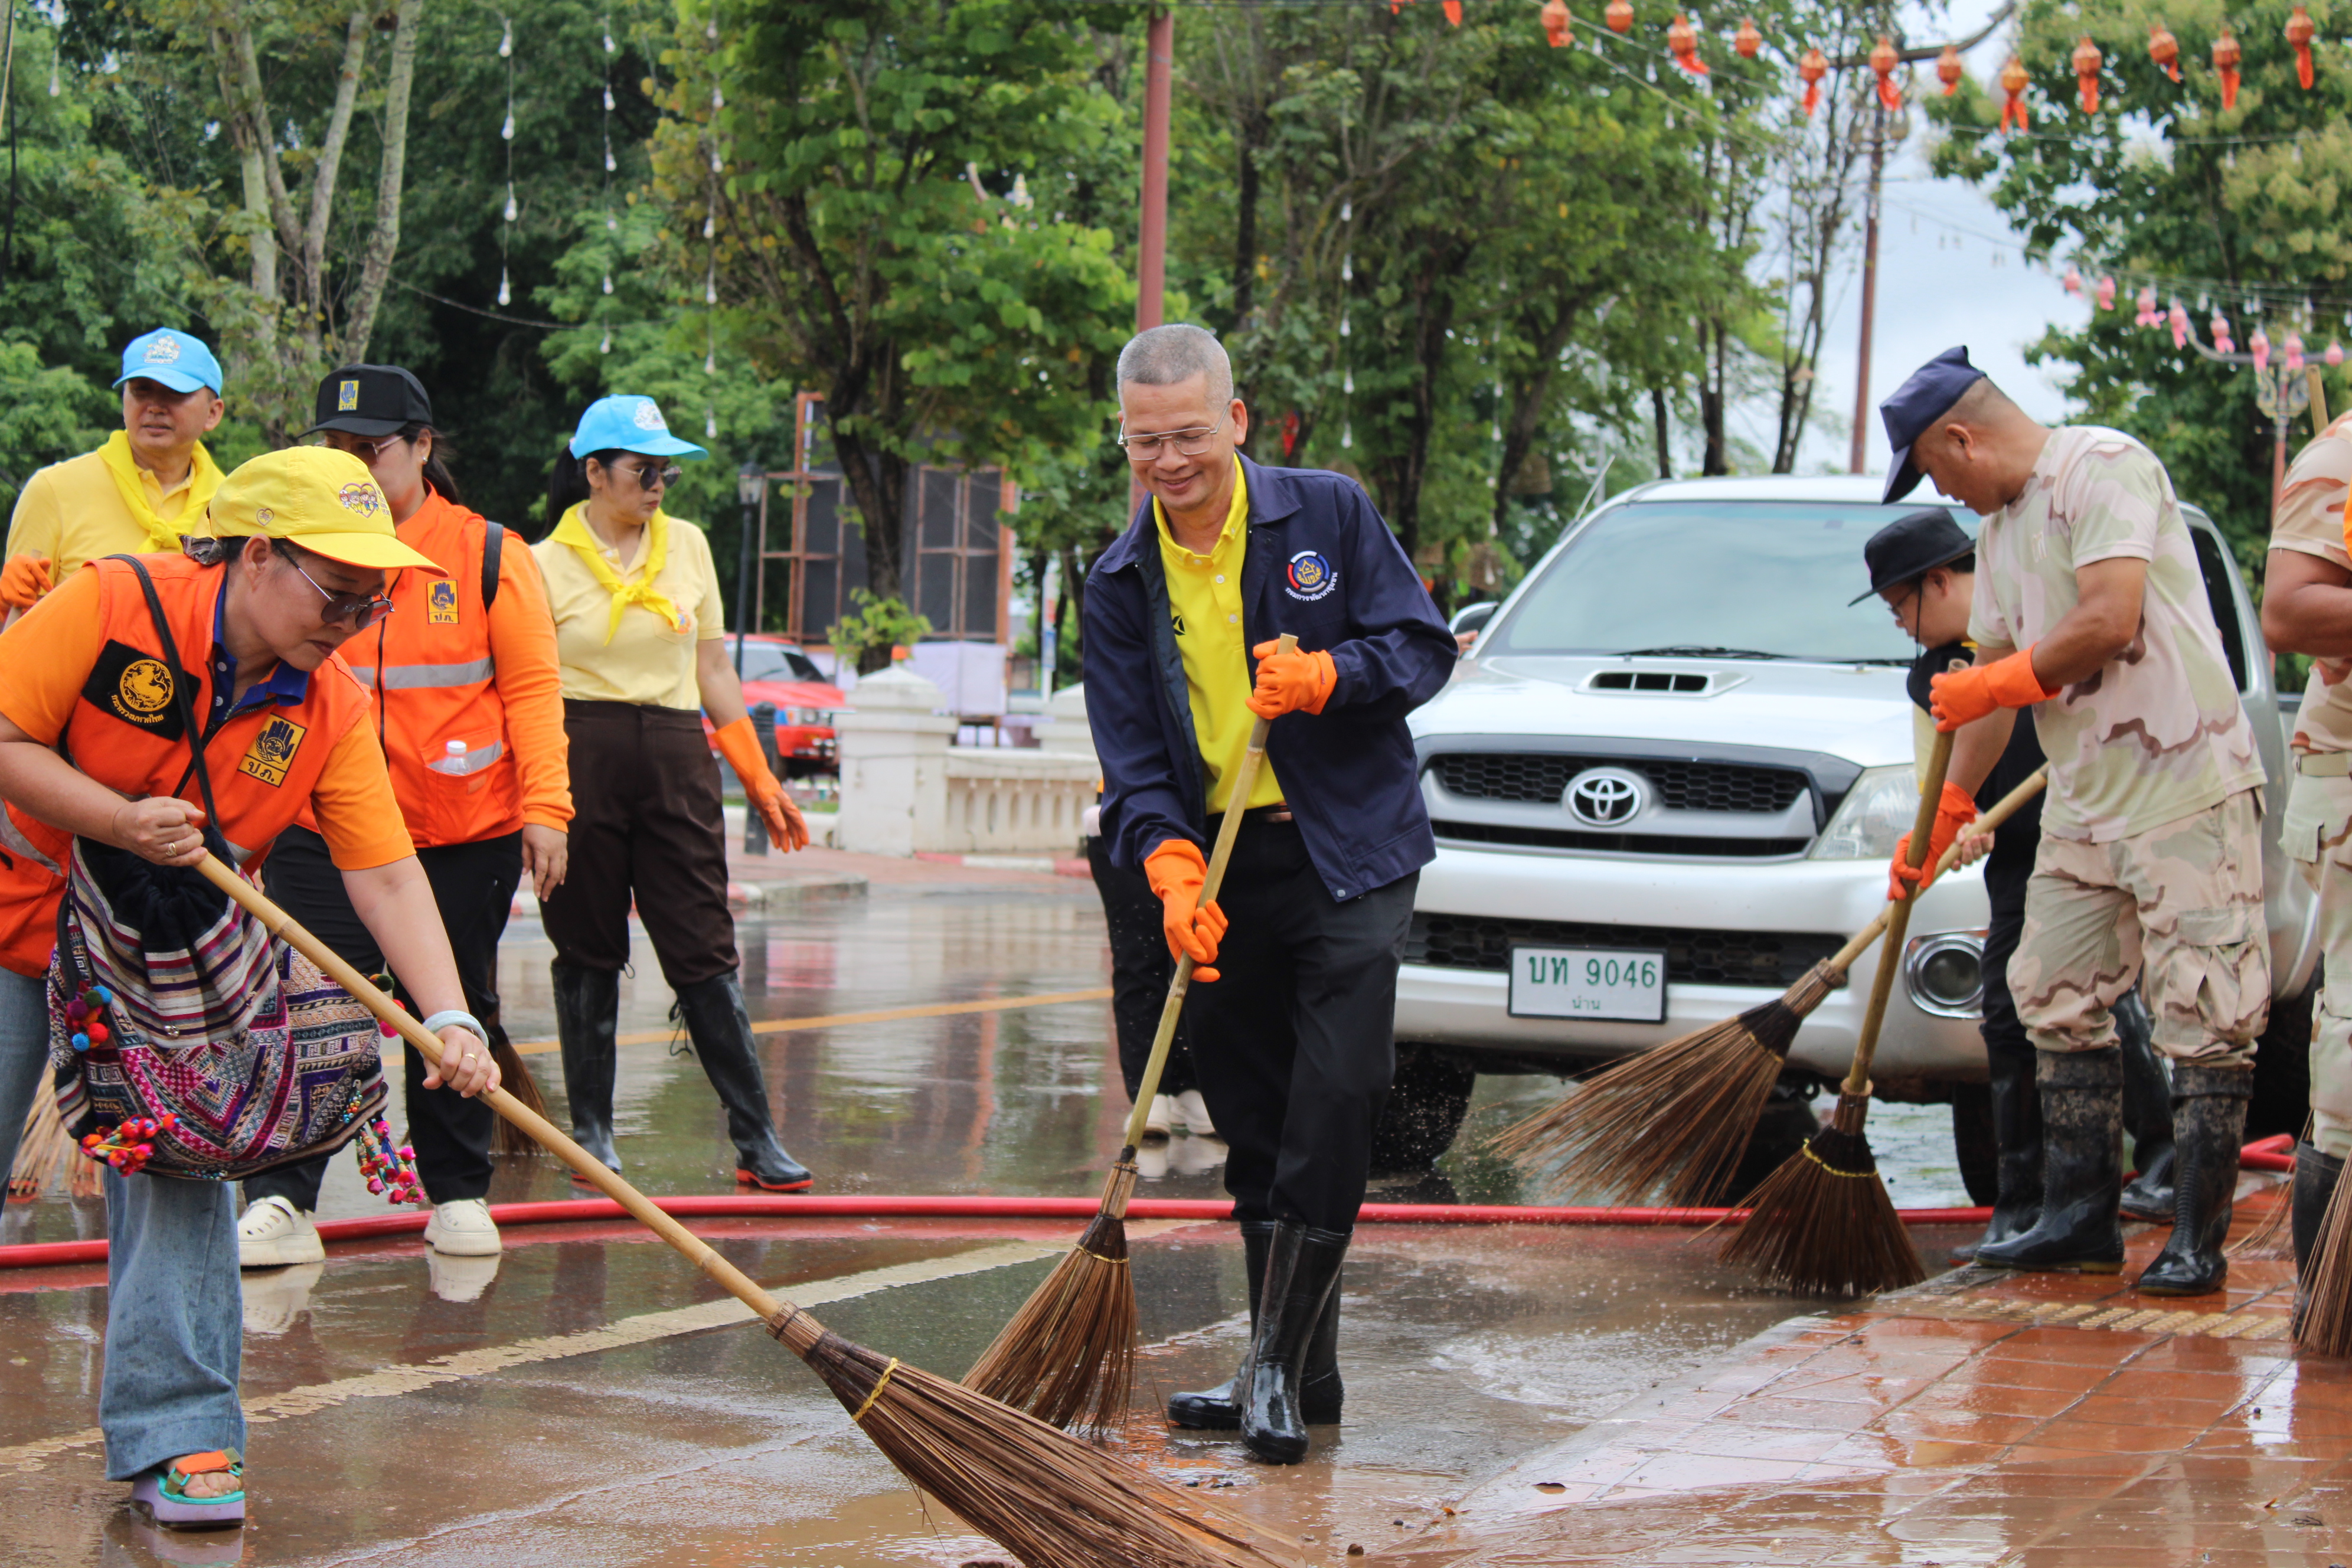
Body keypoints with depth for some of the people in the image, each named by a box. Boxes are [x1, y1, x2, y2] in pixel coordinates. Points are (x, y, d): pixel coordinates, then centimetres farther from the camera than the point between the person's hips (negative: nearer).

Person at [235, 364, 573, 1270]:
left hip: (466, 835, -1)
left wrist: (544, 806, -7)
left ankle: (459, 1196, 22)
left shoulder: (489, 556, 1)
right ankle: (281, 1203, -5)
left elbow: (531, 687, 1)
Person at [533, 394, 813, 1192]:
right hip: (580, 758, -2)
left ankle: (756, 1139, -1)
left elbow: (713, 667, 16)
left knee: (705, 949, -1)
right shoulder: (544, 564, 0)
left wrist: (759, 777, 14)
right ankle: (592, 1131, 16)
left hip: (677, 759, 2)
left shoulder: (688, 545, 11)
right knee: (589, 951, 5)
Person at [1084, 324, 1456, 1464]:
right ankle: (1295, 1372, 19)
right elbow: (1131, 753, 1)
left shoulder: (1330, 514, -2)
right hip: (1224, 872, 4)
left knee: (1336, 1099, -14)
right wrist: (1168, 860, -17)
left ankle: (1280, 1366, -7)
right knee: (1253, 1119, 9)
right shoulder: (1121, 583, 6)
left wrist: (1330, 675, -22)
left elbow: (1424, 647, -2)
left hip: (1350, 856, -4)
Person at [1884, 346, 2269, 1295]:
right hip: (2082, 802, 9)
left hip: (2186, 788, -9)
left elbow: (2110, 622, -21)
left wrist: (1989, 684, -9)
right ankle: (2081, 1218, 18)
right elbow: (1993, 673, 22)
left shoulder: (2102, 468, -10)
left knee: (2204, 1020, -6)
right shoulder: (2000, 529, 17)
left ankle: (2197, 1242, -1)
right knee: (2060, 1008, 9)